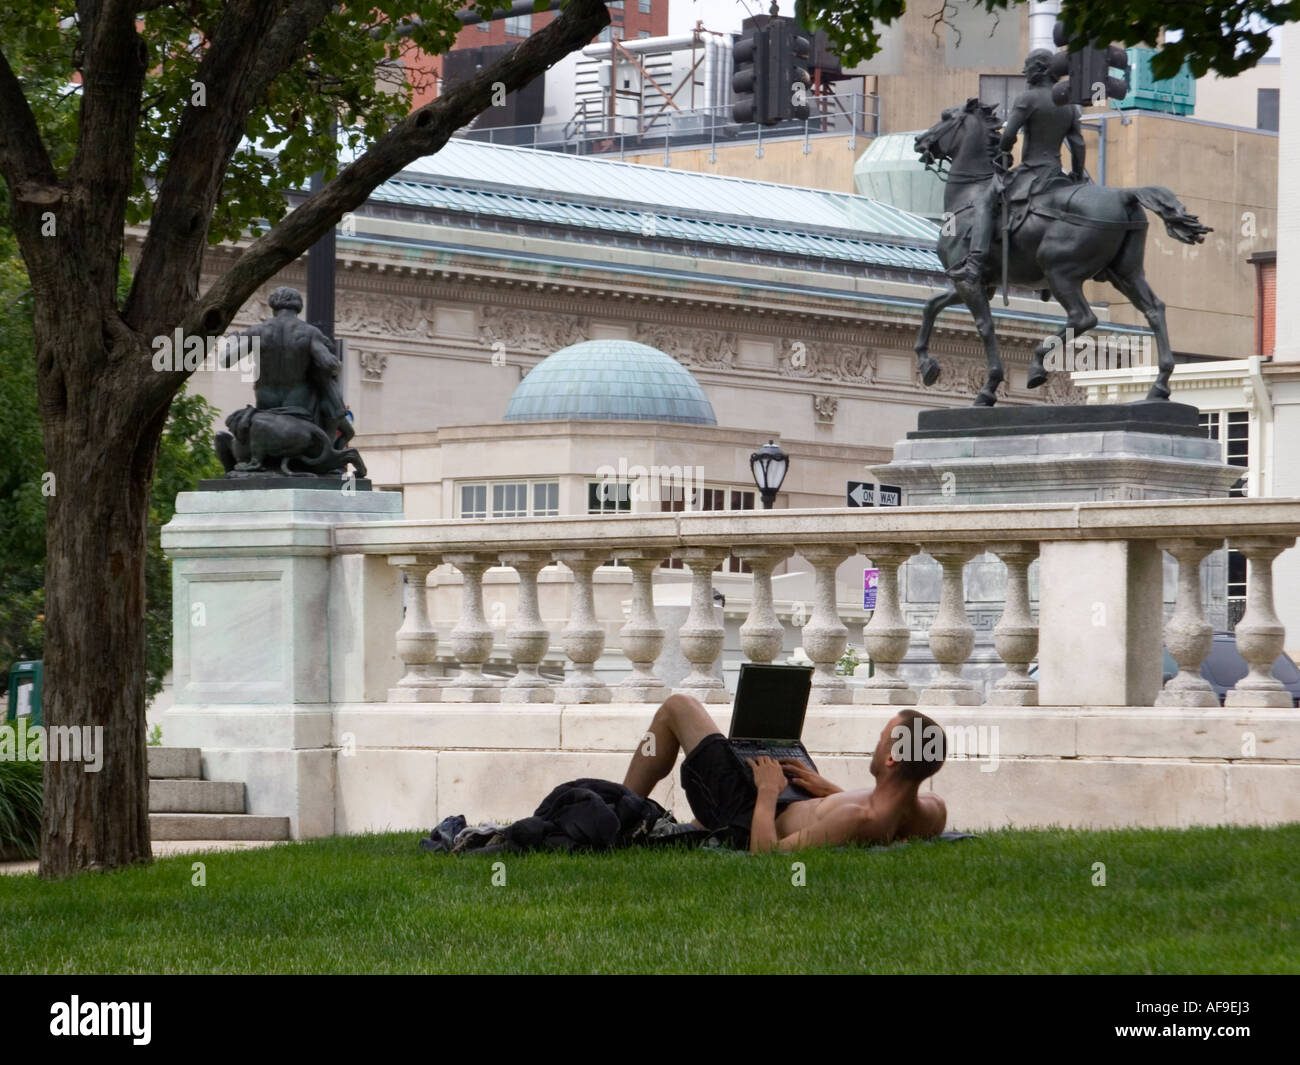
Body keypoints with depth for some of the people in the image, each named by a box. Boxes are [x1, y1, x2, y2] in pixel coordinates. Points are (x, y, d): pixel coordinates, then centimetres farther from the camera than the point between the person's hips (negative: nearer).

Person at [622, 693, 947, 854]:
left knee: (677, 707, 10)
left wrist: (768, 791, -24)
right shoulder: (932, 811, -24)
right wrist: (831, 790, 4)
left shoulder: (854, 821, -46)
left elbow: (764, 853, -38)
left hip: (751, 825, -8)